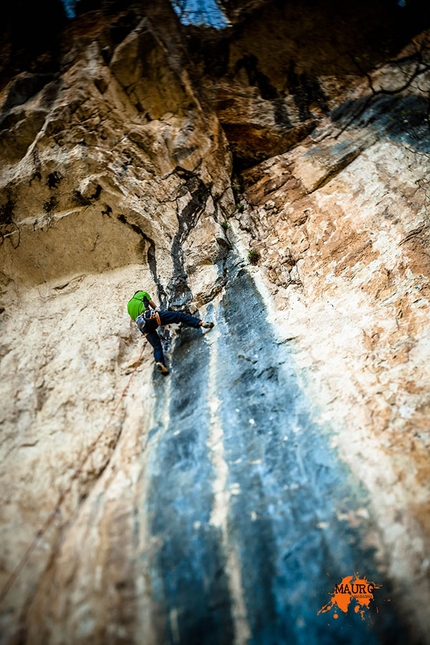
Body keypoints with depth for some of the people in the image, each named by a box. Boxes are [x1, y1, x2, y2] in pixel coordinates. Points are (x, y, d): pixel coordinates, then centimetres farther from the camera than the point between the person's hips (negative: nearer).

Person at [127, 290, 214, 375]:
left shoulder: (129, 306, 36)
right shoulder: (142, 294, 25)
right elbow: (155, 307, 29)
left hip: (143, 325, 4)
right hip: (150, 316, -4)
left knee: (157, 346, 5)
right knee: (179, 315, -3)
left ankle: (159, 362, -22)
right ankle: (200, 323, -18)